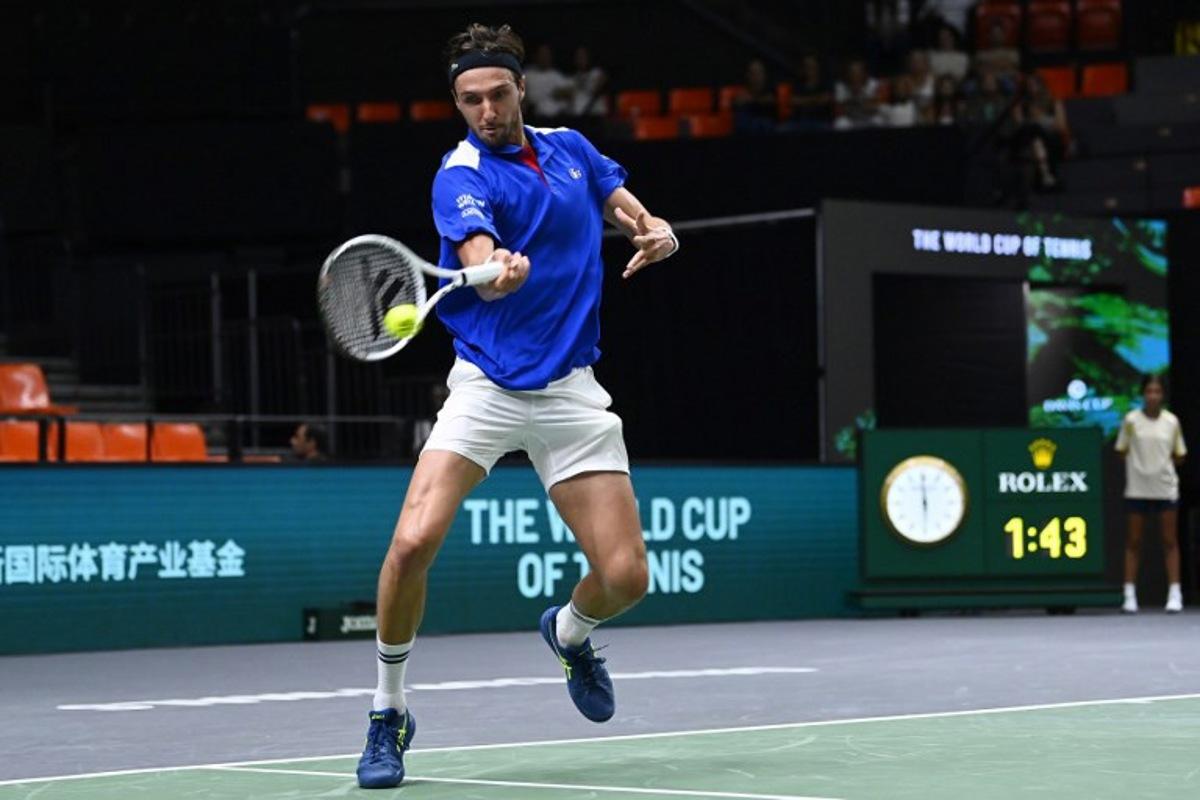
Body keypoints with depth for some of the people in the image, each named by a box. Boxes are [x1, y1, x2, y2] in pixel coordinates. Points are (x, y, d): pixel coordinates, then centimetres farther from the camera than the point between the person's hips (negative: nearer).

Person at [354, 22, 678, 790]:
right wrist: (499, 270, -52)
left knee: (625, 575, -5)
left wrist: (657, 230, -2)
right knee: (413, 542, -22)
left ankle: (570, 630, 33)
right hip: (487, 384, -4)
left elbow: (628, 207, 22)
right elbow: (479, 259, -28)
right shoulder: (463, 175, -10)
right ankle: (389, 715, -1)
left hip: (571, 392, 4)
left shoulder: (570, 147, 8)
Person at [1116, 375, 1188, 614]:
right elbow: (1122, 451, 3)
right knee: (1133, 542, 3)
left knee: (1170, 541, 2)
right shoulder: (1131, 420, -2)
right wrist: (1140, 464, -5)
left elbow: (1179, 456, 8)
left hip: (1166, 488, 1)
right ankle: (1130, 594, 7)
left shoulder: (1171, 421, 2)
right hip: (1137, 488, -1)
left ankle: (1174, 594, 4)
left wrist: (1162, 463, -3)